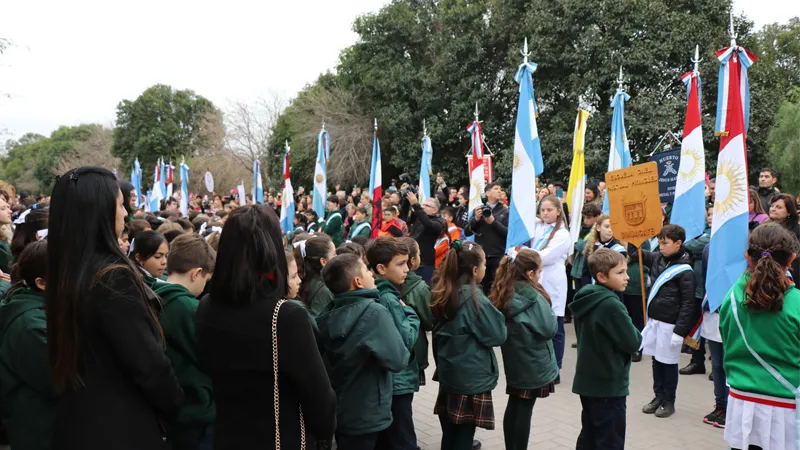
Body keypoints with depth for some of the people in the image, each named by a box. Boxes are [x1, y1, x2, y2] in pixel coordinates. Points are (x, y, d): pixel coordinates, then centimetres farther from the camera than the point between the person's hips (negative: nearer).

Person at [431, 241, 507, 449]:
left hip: (447, 374, 7)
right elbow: (498, 336, -10)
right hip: (472, 379, -7)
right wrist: (494, 314, 5)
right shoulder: (474, 299, -19)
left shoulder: (440, 294, 2)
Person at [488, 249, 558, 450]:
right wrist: (551, 316, -1)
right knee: (524, 409, 1)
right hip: (532, 363, -7)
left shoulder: (502, 292, 2)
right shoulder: (532, 295, -19)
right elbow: (549, 329, -19)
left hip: (513, 361, 7)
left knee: (514, 406, 15)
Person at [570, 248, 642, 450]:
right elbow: (632, 343, -20)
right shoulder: (611, 305, -23)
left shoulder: (585, 299, 4)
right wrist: (638, 335, 2)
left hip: (588, 380, 9)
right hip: (609, 384, -9)